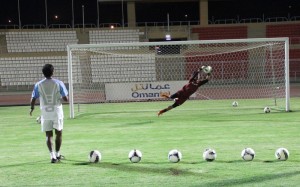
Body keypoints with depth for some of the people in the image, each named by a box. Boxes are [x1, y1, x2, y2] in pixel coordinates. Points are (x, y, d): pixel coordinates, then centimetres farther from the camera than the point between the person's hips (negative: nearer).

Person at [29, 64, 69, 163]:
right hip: (57, 111, -1)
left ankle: (52, 156, -7)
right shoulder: (58, 83, -5)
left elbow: (33, 99, -1)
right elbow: (66, 98, -6)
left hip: (45, 112, 1)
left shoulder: (38, 85, -2)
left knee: (48, 135, 5)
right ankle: (57, 154, 22)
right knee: (58, 133, 15)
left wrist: (31, 109, 18)